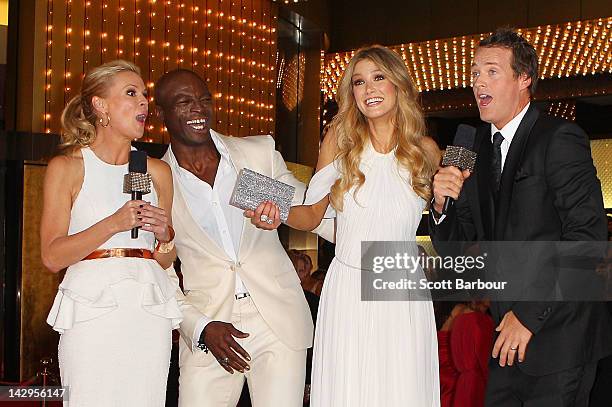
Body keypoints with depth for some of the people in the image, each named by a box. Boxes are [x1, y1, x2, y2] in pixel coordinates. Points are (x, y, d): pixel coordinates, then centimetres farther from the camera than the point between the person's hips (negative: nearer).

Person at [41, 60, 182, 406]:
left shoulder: (158, 171, 14)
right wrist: (114, 224, -13)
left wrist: (165, 235, -1)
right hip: (91, 309, -3)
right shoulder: (67, 167, 4)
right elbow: (52, 256, -4)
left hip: (150, 309, 3)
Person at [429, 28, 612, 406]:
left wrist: (529, 312, -19)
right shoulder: (476, 150, 9)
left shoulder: (560, 138, -11)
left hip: (559, 335, -6)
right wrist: (442, 204, -11)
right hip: (507, 334, 6)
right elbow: (456, 245, 10)